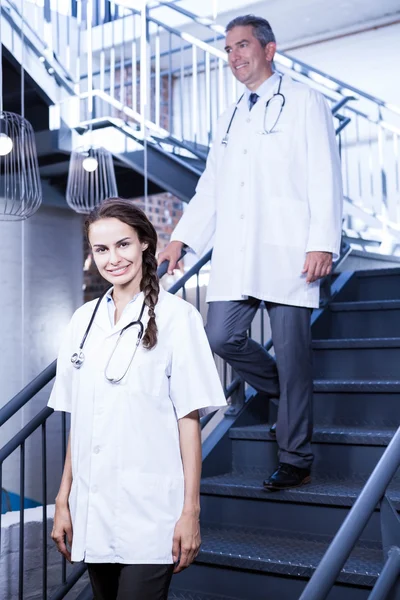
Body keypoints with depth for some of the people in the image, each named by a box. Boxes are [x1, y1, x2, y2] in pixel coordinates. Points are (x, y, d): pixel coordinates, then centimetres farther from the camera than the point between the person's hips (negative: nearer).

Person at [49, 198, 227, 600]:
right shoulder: (83, 320, 9)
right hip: (92, 514, 5)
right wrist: (63, 500, 8)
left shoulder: (176, 317, -6)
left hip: (150, 517, -5)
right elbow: (76, 420, 11)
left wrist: (190, 510, -9)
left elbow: (188, 418, -7)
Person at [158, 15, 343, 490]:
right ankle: (283, 392, 23)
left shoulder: (304, 103, 5)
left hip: (287, 252, -6)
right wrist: (181, 238, 16)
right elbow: (210, 185, 25)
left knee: (291, 357, -3)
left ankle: (296, 461, 8)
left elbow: (324, 178, -3)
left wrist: (323, 243, -13)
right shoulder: (229, 117, 22)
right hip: (235, 256, 6)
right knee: (222, 339, -4)